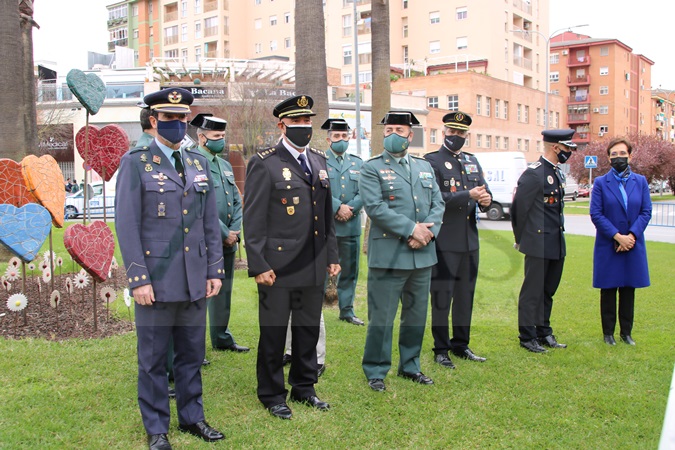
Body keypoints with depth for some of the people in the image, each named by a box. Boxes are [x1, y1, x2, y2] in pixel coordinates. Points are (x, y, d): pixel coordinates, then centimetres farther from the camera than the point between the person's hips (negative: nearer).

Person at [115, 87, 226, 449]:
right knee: (153, 359, 6)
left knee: (192, 354, 13)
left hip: (195, 281, 4)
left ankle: (192, 417, 28)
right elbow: (126, 224, -8)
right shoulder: (135, 163, -3)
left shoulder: (200, 164, 11)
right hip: (157, 280, -4)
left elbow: (211, 222, 13)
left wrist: (215, 270, 8)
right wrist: (138, 278, -13)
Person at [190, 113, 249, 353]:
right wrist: (224, 234, -13)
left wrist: (235, 231, 1)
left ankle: (221, 338, 28)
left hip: (228, 242, 8)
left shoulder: (225, 165, 16)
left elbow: (237, 201, 15)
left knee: (224, 291, 15)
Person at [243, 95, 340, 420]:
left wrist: (332, 256, 13)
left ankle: (304, 387, 31)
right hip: (279, 266, -6)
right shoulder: (264, 164, -8)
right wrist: (258, 265, -14)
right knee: (273, 332, 6)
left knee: (309, 329, 15)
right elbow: (253, 219, -10)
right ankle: (272, 394, 22)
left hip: (314, 267, 6)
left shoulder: (319, 161, 13)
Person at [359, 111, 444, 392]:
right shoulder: (371, 168, -2)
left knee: (417, 315, 14)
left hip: (422, 254, 6)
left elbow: (438, 203, 10)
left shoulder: (425, 167, 15)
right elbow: (375, 207, -14)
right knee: (382, 317, 0)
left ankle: (410, 366, 29)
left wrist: (428, 232, -9)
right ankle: (375, 372, 14)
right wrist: (412, 229, -18)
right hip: (388, 255, -5)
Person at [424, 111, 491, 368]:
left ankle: (461, 345, 26)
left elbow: (484, 191, 12)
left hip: (470, 240, 6)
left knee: (466, 295, 13)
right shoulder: (431, 161, -5)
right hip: (444, 240, -6)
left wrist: (486, 199, -12)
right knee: (442, 296, 0)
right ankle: (441, 350, 11)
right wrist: (469, 196, -25)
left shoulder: (472, 162, 16)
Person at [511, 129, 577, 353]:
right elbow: (518, 208, -11)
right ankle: (527, 338, 10)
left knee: (548, 291, 16)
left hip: (557, 244, 9)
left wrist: (559, 232, 17)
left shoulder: (558, 173, 13)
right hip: (538, 245, -8)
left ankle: (544, 333, 27)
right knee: (532, 292, 1)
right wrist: (521, 239, -2)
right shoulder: (533, 173, -15)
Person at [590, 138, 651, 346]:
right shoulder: (601, 183, -1)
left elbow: (646, 212, 0)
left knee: (629, 289, 9)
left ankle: (626, 332, 20)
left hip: (633, 245, 2)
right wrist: (617, 236, -16)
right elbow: (596, 214, -8)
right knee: (608, 291, 5)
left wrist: (631, 235, -14)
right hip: (608, 246, -2)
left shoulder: (640, 181, 5)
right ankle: (608, 332, 16)